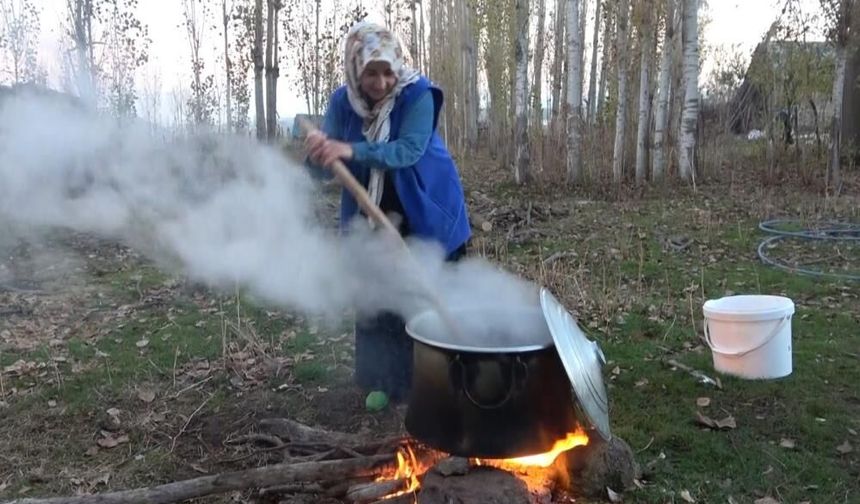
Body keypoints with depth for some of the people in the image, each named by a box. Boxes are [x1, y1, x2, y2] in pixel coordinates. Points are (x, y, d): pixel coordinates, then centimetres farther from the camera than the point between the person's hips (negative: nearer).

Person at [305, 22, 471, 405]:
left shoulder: (418, 95, -17)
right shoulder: (343, 101, -6)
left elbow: (409, 150, -30)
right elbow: (328, 166, -8)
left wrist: (352, 150, -42)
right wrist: (318, 152, -33)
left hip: (426, 216, -3)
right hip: (369, 219, 4)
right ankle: (385, 383, 23)